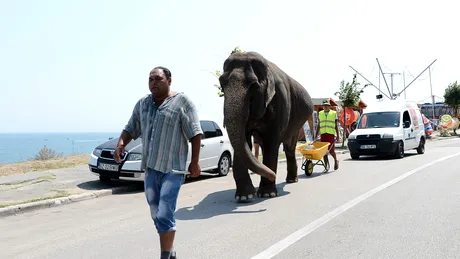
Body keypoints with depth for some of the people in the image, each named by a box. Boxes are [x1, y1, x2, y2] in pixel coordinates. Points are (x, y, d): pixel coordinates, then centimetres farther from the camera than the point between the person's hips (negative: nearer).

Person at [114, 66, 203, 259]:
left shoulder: (182, 102, -7)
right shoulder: (142, 104, 10)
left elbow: (195, 134, -9)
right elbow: (130, 128, 15)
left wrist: (194, 162, -12)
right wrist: (121, 144, -4)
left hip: (172, 169, -6)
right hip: (150, 168, 7)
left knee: (165, 215, -10)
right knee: (157, 215, 15)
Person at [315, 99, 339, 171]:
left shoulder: (334, 113, 6)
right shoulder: (320, 113, 15)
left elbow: (336, 126, 5)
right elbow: (319, 125, 17)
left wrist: (337, 135, -2)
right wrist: (316, 135, 12)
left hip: (331, 134, -3)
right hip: (323, 134, 3)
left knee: (331, 150, -4)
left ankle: (336, 160, 24)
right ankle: (326, 165, 6)